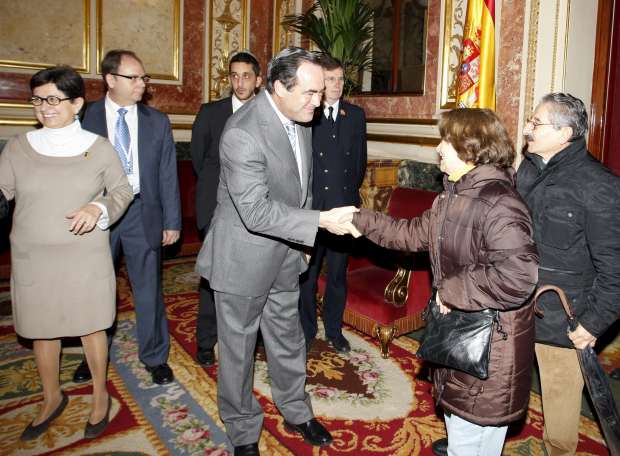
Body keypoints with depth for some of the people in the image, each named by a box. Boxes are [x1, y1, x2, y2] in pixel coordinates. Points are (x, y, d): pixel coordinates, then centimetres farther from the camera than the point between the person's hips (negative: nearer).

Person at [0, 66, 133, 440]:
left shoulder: (99, 148, -5)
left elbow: (122, 191, 3)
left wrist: (99, 207, -15)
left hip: (85, 259, -2)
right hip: (33, 259, 2)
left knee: (90, 328, 11)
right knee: (42, 331, 16)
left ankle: (101, 396, 35)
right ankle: (52, 399, 40)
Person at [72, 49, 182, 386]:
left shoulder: (157, 122, 3)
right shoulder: (85, 117, -1)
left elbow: (168, 175, 3)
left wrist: (172, 221, 0)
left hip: (143, 213, 0)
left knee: (148, 290, 8)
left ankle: (155, 357, 26)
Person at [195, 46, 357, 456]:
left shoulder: (300, 119, 0)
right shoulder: (243, 133, -27)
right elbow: (256, 212, -31)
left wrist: (301, 239, 14)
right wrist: (320, 221, -30)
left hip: (285, 253, 7)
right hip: (244, 257, -7)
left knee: (287, 337, 21)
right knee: (239, 346, 12)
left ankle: (296, 411, 43)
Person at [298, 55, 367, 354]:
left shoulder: (356, 115, 8)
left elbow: (360, 160, 14)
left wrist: (349, 192, 11)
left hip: (343, 207, 3)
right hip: (310, 206, -3)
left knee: (338, 274, 13)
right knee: (307, 274, 8)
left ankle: (334, 329, 29)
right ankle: (306, 331, 25)